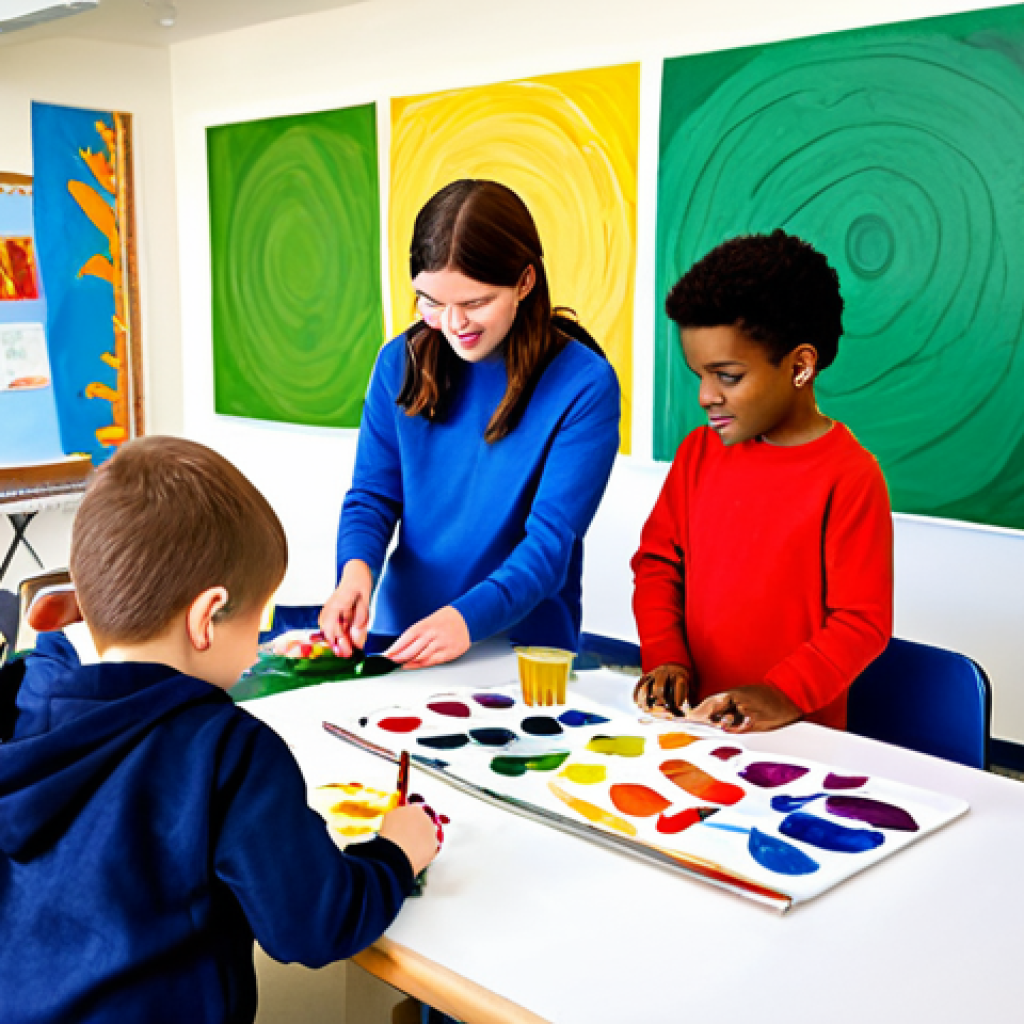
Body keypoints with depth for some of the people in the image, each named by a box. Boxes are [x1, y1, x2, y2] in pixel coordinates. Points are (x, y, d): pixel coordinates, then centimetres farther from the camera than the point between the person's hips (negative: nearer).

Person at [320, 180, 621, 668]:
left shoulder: (585, 385, -8)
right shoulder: (400, 362, 4)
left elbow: (550, 542, -11)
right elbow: (372, 494, 7)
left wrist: (467, 618, -26)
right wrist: (356, 568, -14)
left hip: (524, 644, -3)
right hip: (401, 632, 3)